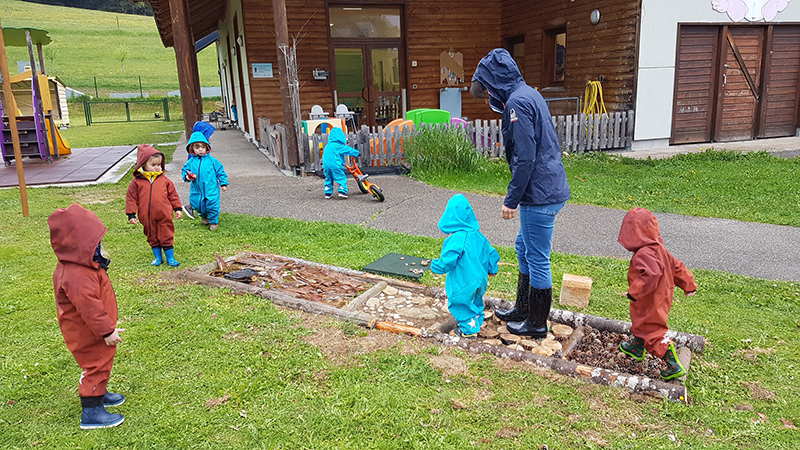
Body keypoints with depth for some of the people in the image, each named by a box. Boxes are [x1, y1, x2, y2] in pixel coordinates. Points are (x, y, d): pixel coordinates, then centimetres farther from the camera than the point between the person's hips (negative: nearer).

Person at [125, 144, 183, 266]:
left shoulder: (164, 179, 1)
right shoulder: (137, 181, -2)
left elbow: (173, 194, 9)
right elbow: (131, 198, 1)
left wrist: (177, 209, 7)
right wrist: (131, 214, -1)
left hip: (164, 216, 0)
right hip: (147, 217, 1)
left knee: (167, 236, 7)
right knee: (152, 237, 13)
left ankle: (170, 257, 19)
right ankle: (158, 258, 28)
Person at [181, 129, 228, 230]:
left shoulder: (212, 160, -2)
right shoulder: (191, 162, 2)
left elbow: (220, 171, 3)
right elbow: (184, 171, 9)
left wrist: (223, 183, 2)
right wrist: (187, 176, -13)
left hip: (211, 189, -3)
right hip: (197, 190, 3)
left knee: (212, 205, -4)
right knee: (198, 206, 12)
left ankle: (214, 221, 18)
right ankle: (205, 217, 41)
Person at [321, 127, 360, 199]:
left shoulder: (327, 146, 18)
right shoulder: (339, 146, -6)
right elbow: (348, 150, -1)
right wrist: (357, 153, 10)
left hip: (326, 165, 7)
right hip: (336, 165, -7)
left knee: (328, 179, 16)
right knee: (341, 178, 0)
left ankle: (328, 193, 17)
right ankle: (342, 192, -8)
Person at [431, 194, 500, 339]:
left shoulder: (456, 240, -27)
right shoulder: (478, 236, -3)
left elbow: (447, 262, -28)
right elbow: (491, 253, 8)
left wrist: (435, 266, -7)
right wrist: (492, 269, 25)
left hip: (463, 284, -7)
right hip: (479, 280, 7)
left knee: (462, 304, 13)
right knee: (475, 301, 27)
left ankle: (468, 329, 26)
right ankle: (476, 322, 45)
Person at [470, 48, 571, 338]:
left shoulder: (517, 102, -16)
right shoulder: (528, 94, 15)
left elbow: (524, 158, -22)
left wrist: (511, 200, -15)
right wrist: (517, 196, 21)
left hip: (540, 195, -10)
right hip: (548, 188, 10)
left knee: (537, 259, 2)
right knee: (524, 249, 21)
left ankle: (537, 324, 18)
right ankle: (523, 309, 36)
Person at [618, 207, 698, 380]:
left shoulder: (643, 254, -30)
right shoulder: (659, 248, 1)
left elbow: (651, 274, -43)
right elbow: (677, 267, 7)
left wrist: (635, 291, -35)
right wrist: (689, 285, 16)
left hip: (650, 304, -10)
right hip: (661, 298, 10)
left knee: (653, 332, 2)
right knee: (641, 323, 29)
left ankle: (674, 366, 6)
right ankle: (636, 348, 50)